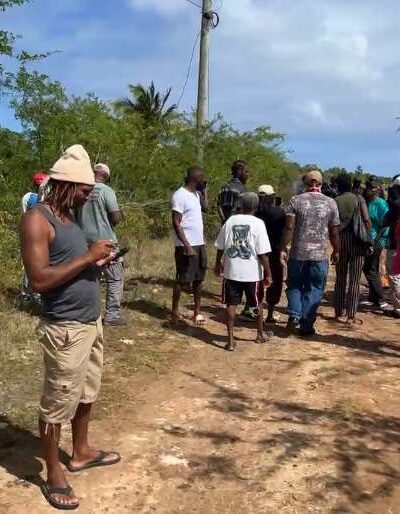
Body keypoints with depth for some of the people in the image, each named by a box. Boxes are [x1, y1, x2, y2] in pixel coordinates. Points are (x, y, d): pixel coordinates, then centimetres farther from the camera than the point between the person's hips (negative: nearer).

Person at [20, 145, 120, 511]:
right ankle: (54, 475, 20)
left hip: (92, 321, 9)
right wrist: (87, 256, -21)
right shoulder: (37, 219, -16)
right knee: (58, 403, 5)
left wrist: (99, 262, 2)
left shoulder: (71, 217, 11)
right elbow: (40, 280, -25)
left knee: (87, 393, 21)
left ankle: (81, 453, 39)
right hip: (65, 328, -9)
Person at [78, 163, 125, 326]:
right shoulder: (106, 190, -11)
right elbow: (116, 218, -16)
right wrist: (121, 215, 5)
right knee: (115, 279, 4)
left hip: (86, 241, 6)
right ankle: (112, 315, 3)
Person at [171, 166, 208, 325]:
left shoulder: (196, 194, 11)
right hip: (186, 245, -8)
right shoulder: (180, 195, -14)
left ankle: (197, 312, 18)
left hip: (200, 243, 8)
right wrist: (187, 245, -22)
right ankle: (175, 311, 13)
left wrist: (204, 191, 14)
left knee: (199, 278, 11)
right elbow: (176, 223, -18)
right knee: (183, 279, 0)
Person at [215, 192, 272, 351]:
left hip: (231, 271, 2)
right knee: (257, 303, 17)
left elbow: (220, 247, 6)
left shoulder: (231, 220, 1)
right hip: (252, 272, -2)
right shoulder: (258, 223, -9)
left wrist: (218, 264, 21)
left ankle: (231, 340, 3)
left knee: (231, 304, 6)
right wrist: (268, 273, -5)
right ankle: (260, 335, 31)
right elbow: (263, 253, -12)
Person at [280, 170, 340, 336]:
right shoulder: (330, 203, 2)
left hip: (298, 253, 0)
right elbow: (334, 232, 4)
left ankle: (294, 315, 4)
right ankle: (306, 325, 9)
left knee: (294, 285, 18)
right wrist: (336, 251, 17)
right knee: (314, 290, 9)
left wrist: (283, 248, -1)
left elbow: (289, 227, -7)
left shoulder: (296, 200, -1)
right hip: (320, 254, 0)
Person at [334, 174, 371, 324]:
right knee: (354, 280, 1)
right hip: (357, 241, -2)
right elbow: (367, 221, -10)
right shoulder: (359, 199, -2)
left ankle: (338, 312, 19)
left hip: (340, 240, 2)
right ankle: (351, 315, -1)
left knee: (340, 278, 13)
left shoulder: (335, 202, 1)